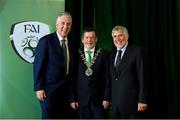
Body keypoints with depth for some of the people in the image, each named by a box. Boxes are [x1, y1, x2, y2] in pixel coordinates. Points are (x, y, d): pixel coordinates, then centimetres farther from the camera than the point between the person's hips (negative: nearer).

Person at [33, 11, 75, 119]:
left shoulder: (70, 43, 9)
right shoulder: (46, 40, -9)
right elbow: (38, 65, -11)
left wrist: (71, 88, 11)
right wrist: (39, 88, -14)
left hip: (66, 89, 6)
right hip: (50, 89, -6)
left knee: (64, 116, 12)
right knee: (49, 116, 1)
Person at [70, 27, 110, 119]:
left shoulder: (103, 54, 2)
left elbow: (107, 77, 1)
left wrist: (106, 97, -4)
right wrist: (72, 99, -1)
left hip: (99, 99, 0)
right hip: (81, 99, 1)